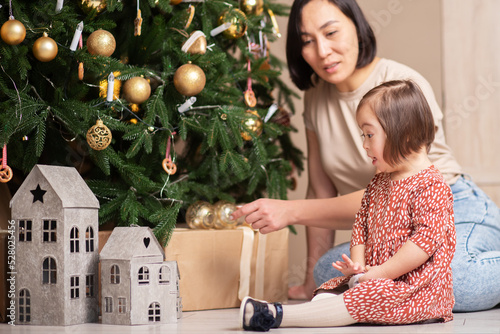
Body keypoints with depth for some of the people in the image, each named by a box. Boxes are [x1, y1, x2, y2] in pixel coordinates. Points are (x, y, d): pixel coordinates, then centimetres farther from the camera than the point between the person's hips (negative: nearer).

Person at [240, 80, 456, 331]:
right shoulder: (378, 183, 15)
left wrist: (379, 273, -21)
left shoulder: (432, 186, -14)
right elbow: (361, 225, 15)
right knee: (330, 288, -4)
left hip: (419, 290, -10)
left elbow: (426, 240, -22)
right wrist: (358, 265, -5)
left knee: (366, 297, -29)